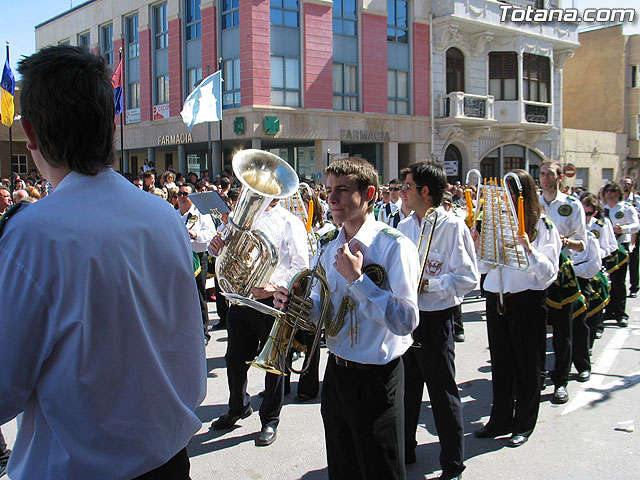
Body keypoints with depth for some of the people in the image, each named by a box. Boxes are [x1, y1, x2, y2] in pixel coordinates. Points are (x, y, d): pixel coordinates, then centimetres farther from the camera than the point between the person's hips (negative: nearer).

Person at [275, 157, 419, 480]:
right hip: (336, 372, 7)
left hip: (376, 379, -7)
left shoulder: (395, 246, -18)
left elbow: (405, 322, -26)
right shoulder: (332, 248, 6)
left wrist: (357, 278, -26)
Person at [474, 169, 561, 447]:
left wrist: (528, 250, -25)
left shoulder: (543, 226, -5)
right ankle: (501, 420, 25)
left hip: (527, 300, -4)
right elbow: (484, 267, 12)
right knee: (500, 362, 12)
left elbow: (548, 273, -12)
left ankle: (524, 424, 21)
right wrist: (477, 245, -5)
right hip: (496, 298, 4)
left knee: (526, 363, 7)